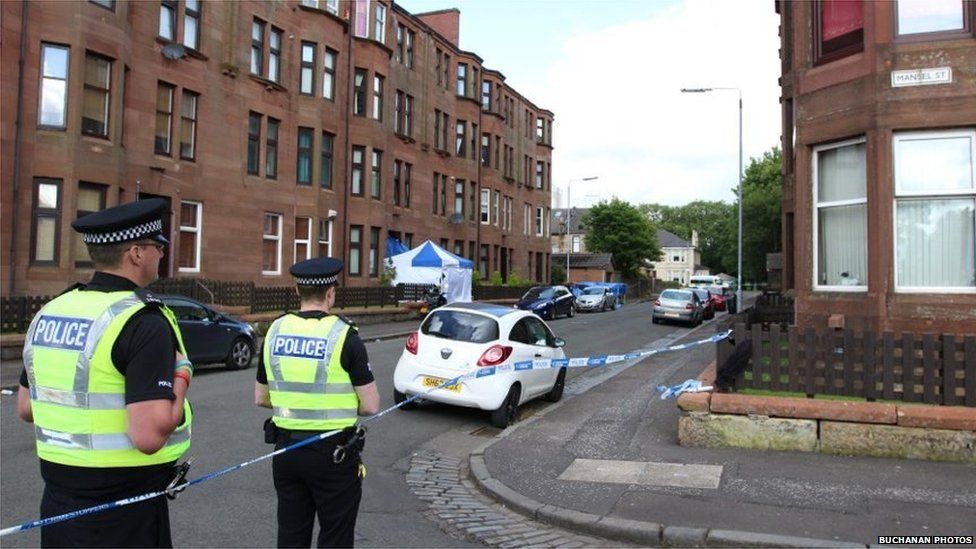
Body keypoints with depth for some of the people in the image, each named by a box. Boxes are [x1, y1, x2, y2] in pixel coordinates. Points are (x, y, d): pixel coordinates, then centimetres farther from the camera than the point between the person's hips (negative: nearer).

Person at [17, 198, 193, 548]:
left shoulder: (50, 312, 5)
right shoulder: (144, 322, -20)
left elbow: (25, 408, 15)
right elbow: (149, 436, -27)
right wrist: (182, 377, -13)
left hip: (57, 503, 7)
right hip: (123, 518, -7)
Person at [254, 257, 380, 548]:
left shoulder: (275, 331, 1)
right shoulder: (344, 336, -14)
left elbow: (260, 398, 10)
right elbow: (371, 406, -12)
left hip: (285, 448, 5)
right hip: (332, 453, -5)